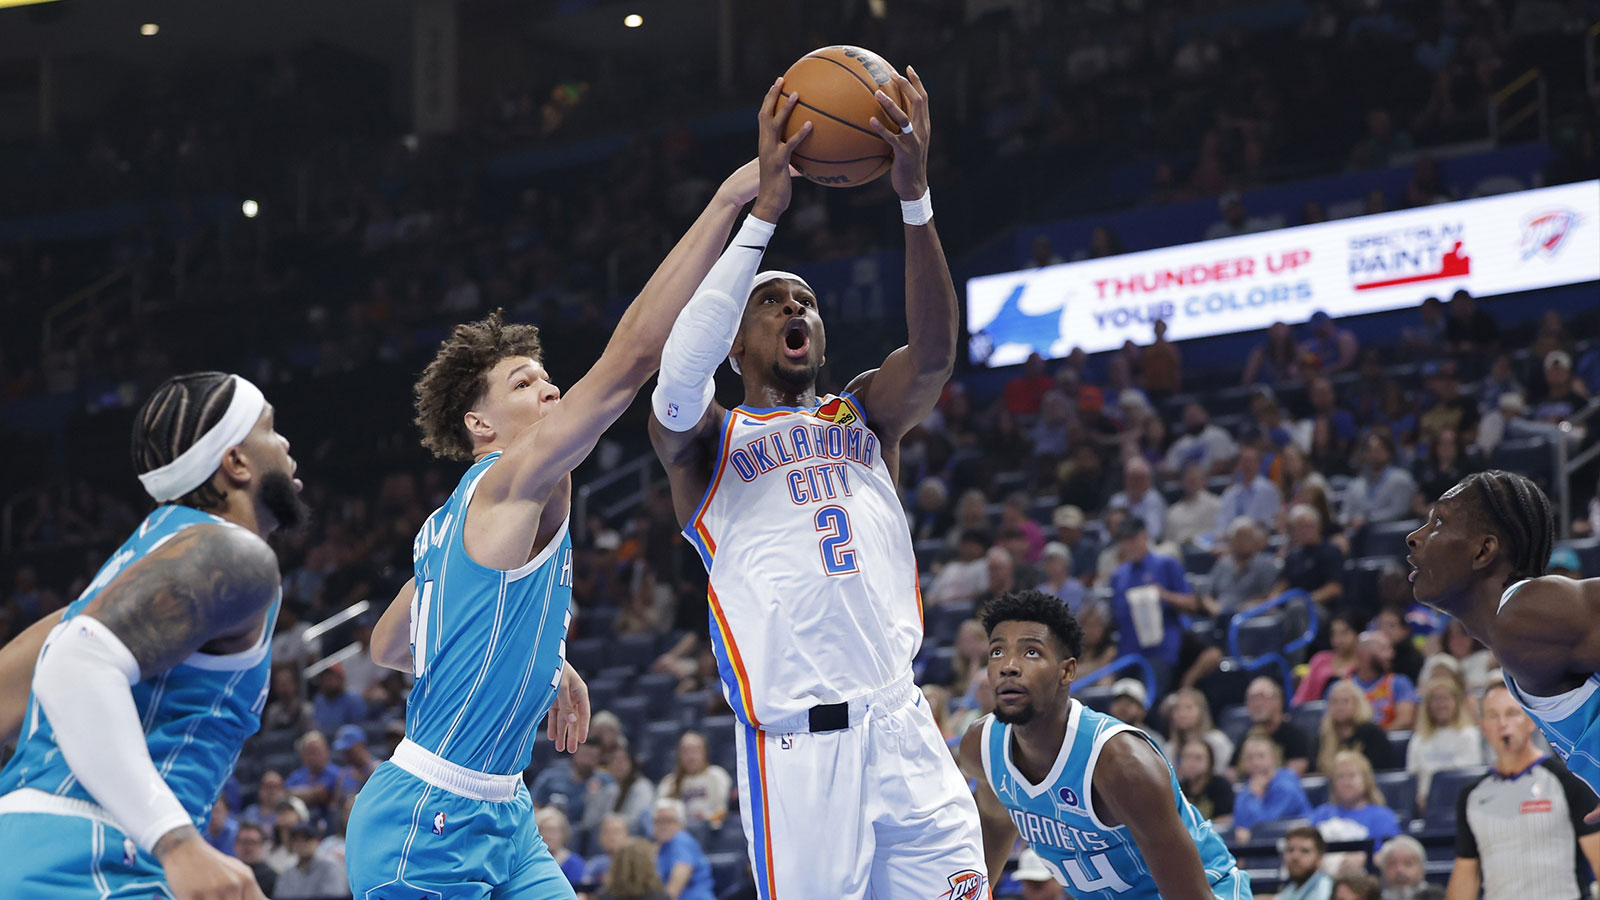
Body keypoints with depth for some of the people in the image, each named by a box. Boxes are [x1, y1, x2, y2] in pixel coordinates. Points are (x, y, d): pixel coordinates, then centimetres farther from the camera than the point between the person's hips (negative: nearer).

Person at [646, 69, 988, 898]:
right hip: (797, 741, -3)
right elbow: (679, 373, -14)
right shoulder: (704, 441, 9)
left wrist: (914, 198, -17)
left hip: (904, 727, 4)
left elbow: (932, 357, -2)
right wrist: (762, 209, -18)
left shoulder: (865, 415, 19)